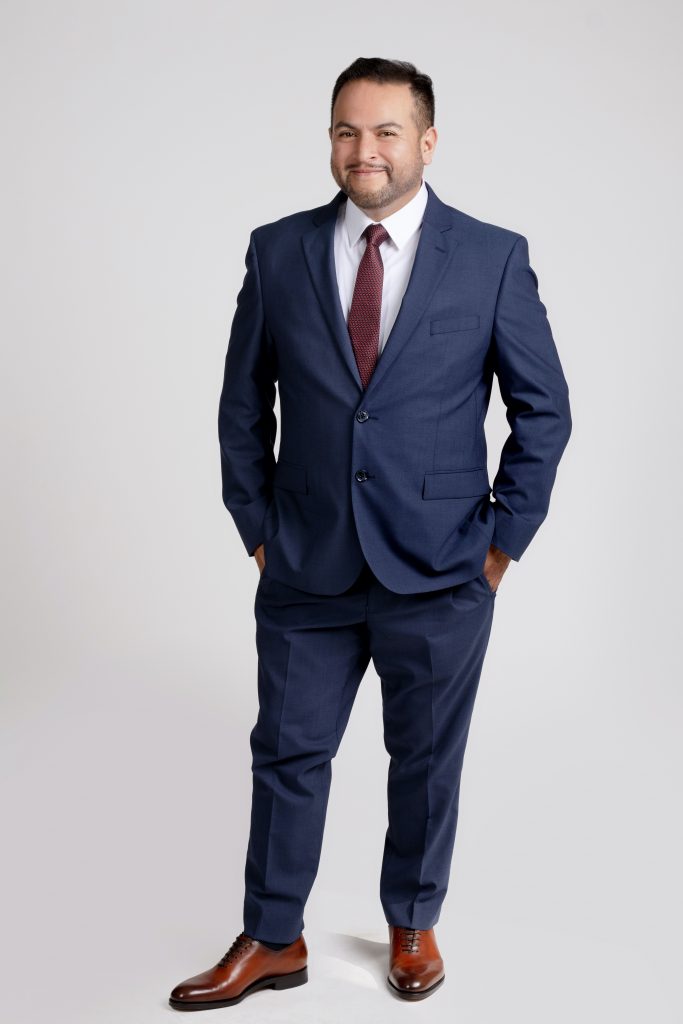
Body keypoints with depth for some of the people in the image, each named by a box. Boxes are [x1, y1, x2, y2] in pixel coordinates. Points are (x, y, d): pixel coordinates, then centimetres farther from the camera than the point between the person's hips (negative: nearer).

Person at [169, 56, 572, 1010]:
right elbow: (243, 401, 8)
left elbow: (544, 407, 1)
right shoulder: (278, 251, 0)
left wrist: (503, 540, -2)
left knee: (427, 761, 14)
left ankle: (413, 926, 36)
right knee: (288, 754, 11)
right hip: (307, 571, 2)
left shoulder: (493, 256, -5)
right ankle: (272, 941, 30)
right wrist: (256, 527, 4)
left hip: (439, 574, -1)